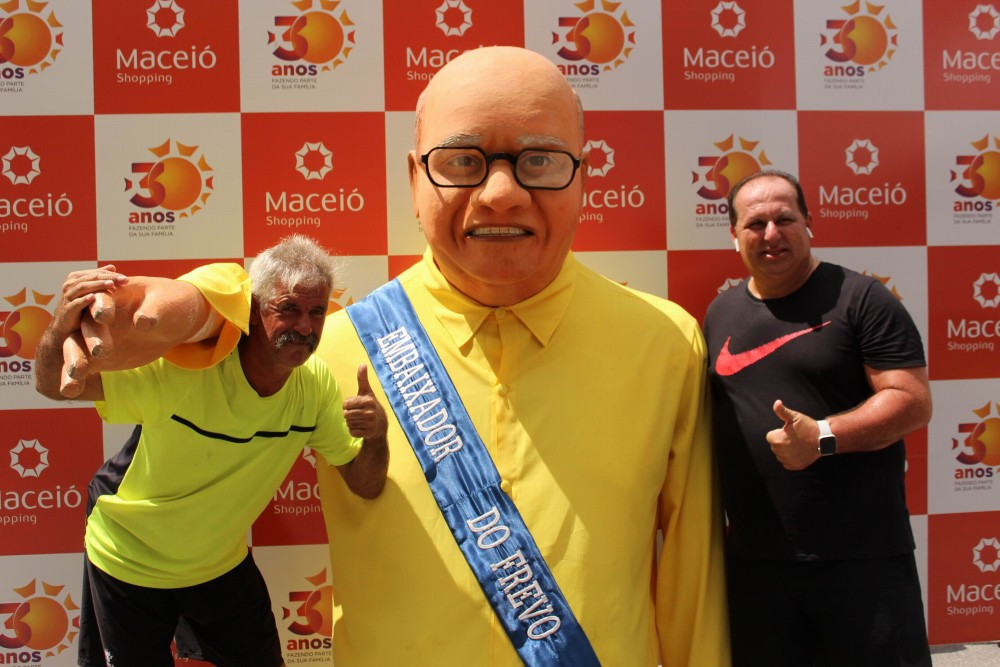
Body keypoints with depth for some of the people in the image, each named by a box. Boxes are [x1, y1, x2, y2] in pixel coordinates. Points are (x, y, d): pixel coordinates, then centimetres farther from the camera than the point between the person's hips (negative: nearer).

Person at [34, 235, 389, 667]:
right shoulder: (185, 366, -31)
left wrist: (376, 433, -35)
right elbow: (53, 386, -24)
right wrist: (60, 330, -47)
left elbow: (366, 485, -13)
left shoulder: (315, 384, -17)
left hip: (223, 564, 4)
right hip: (129, 565, -3)